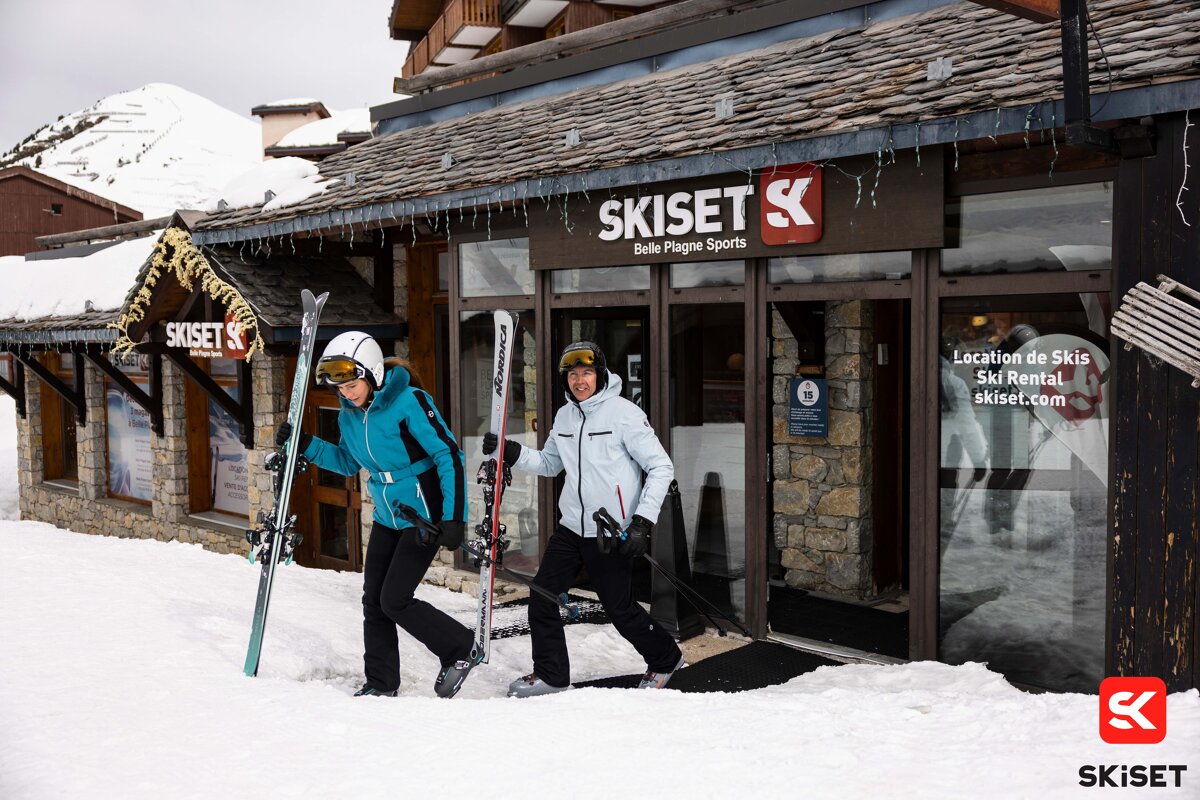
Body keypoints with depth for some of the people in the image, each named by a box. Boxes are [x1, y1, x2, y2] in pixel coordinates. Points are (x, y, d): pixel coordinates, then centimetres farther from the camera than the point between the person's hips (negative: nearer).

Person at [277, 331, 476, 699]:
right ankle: (381, 684, 23)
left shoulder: (408, 401, -22)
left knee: (394, 601, -8)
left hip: (425, 517, -7)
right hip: (387, 517, 8)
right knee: (373, 601, 8)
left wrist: (454, 518, -25)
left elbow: (449, 454, -21)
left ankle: (460, 648, 13)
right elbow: (348, 462, 16)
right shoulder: (349, 413, 0)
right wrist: (306, 445, 1)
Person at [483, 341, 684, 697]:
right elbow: (549, 463, 18)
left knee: (619, 608, 4)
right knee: (542, 596, 2)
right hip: (570, 527, 6)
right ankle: (550, 674, 19)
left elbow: (661, 467, -12)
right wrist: (512, 453, 0)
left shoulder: (624, 413, -13)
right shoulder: (564, 417, 7)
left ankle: (665, 659, 29)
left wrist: (642, 522, -18)